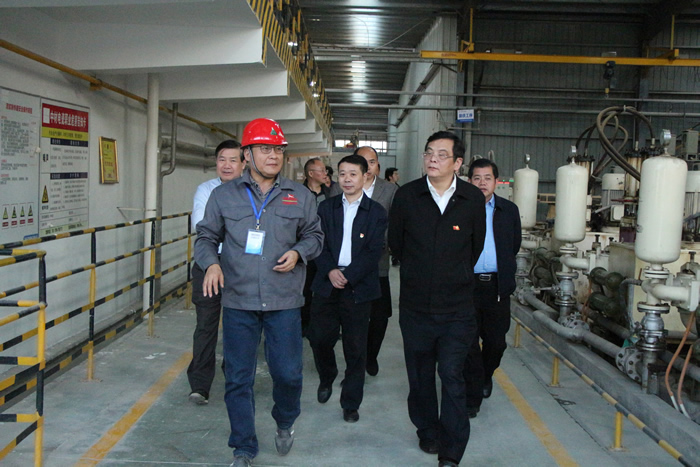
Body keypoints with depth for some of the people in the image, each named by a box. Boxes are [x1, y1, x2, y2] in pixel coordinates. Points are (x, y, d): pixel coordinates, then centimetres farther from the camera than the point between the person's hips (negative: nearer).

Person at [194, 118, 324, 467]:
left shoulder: (299, 196, 6)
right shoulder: (223, 195, 4)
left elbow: (314, 235, 14)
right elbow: (206, 237, 9)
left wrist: (298, 252, -6)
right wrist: (211, 263, -11)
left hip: (284, 302, 0)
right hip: (238, 301, 0)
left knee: (288, 373, 4)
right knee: (238, 378, 5)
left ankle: (285, 424, 38)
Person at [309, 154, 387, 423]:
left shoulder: (376, 212, 2)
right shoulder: (326, 208, 9)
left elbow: (374, 252, -5)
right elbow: (319, 244, 3)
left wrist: (348, 276, -14)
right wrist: (330, 270, -14)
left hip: (359, 287, -2)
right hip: (327, 283, 2)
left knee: (355, 348, 4)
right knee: (320, 337, 4)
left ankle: (351, 403, 18)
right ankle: (327, 378, 35)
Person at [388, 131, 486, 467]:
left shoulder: (473, 199, -4)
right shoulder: (406, 195, -3)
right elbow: (395, 243, 11)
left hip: (457, 306, -1)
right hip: (415, 304, 2)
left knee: (452, 376, -6)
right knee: (420, 374, 13)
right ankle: (428, 432, 34)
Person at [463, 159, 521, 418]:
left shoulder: (509, 210, 8)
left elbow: (515, 245, 17)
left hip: (497, 286, 3)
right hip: (466, 285, -2)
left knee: (496, 341, 10)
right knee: (468, 343, 2)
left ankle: (486, 375, 41)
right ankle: (473, 396, 14)